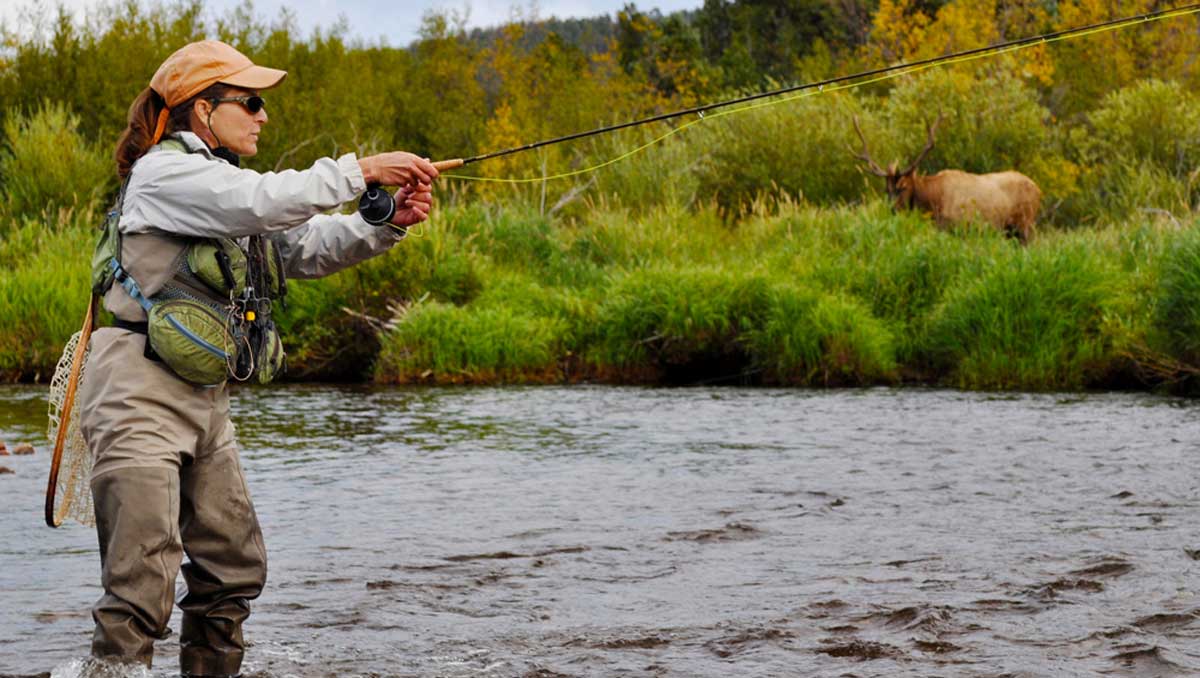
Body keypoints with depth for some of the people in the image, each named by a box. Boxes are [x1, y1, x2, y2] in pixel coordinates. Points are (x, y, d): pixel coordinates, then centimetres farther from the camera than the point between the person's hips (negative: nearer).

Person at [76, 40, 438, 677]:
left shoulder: (218, 180, 19)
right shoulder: (164, 172, -10)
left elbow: (312, 245, 11)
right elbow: (261, 200, -26)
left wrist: (387, 222, -5)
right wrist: (361, 170, -20)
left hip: (203, 402, 10)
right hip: (140, 394, -10)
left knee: (234, 564, 12)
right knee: (143, 579, -15)